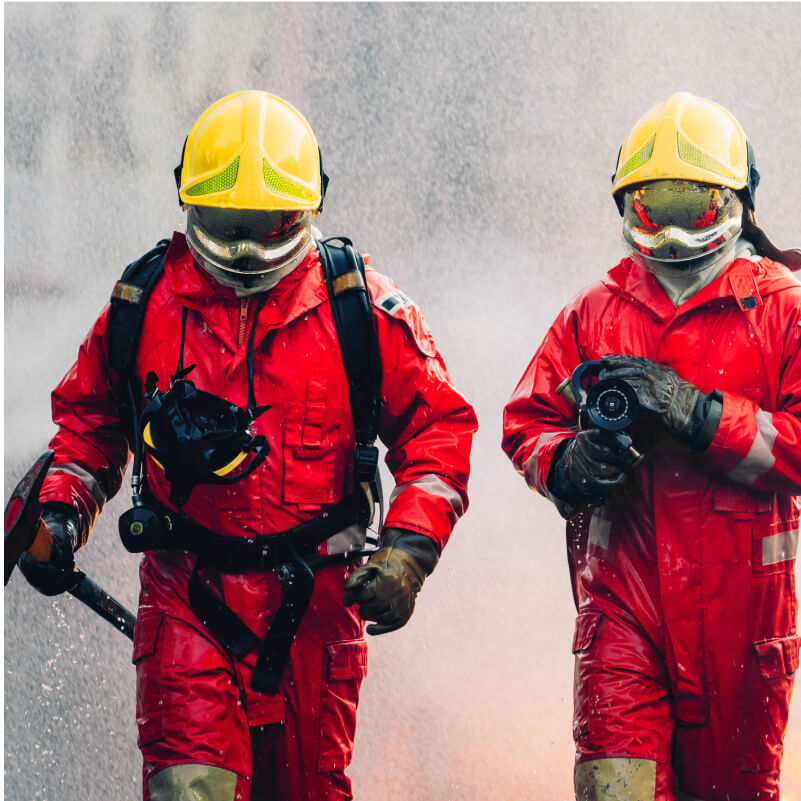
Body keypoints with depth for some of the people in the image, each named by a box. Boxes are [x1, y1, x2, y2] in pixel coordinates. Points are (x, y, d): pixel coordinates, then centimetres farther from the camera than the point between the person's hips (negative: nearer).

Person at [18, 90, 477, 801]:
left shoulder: (361, 306, -3)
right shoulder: (143, 303, 2)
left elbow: (437, 424, 2)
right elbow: (88, 419, 16)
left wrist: (407, 553, -9)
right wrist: (59, 514, 0)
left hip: (313, 598, 0)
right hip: (187, 594, 0)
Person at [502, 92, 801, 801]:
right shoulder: (594, 313, 13)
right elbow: (526, 422, 14)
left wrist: (700, 411, -20)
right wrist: (567, 462, -9)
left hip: (737, 603, -1)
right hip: (621, 593, 1)